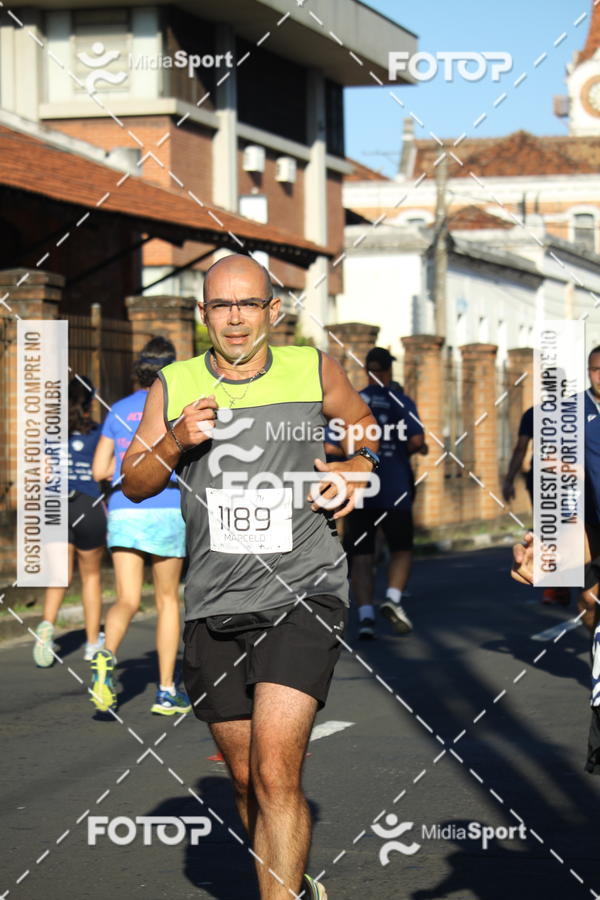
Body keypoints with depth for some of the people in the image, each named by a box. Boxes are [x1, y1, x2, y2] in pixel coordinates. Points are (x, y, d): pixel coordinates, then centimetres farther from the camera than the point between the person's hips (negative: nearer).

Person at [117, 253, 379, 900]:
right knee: (247, 781, 12)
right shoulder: (173, 387, 5)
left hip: (303, 596, -3)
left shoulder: (314, 371, 2)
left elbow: (363, 423, 23)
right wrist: (175, 441, -10)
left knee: (275, 772, -19)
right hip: (215, 606, 3)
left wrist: (356, 470, 4)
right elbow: (134, 486, 8)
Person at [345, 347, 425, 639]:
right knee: (401, 549, 13)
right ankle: (392, 598, -11)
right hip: (395, 489, -2)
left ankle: (365, 615, -11)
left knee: (361, 557, 4)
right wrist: (405, 451, 8)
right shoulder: (401, 402, -2)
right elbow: (416, 440, -13)